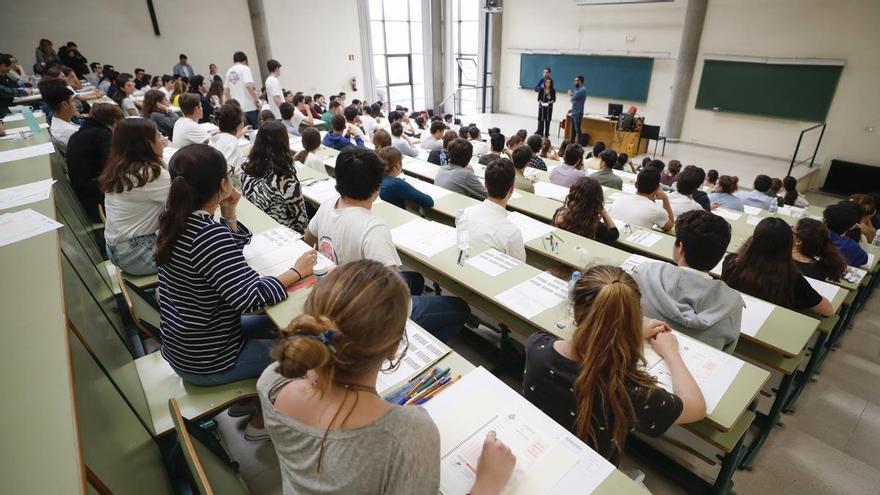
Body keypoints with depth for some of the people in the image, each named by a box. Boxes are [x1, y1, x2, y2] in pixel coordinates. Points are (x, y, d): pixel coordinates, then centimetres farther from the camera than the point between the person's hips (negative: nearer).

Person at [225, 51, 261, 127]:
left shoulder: (229, 71, 14)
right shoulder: (245, 68, -5)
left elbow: (226, 92, 14)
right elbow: (248, 86, -19)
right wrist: (257, 100, -11)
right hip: (249, 107, -6)